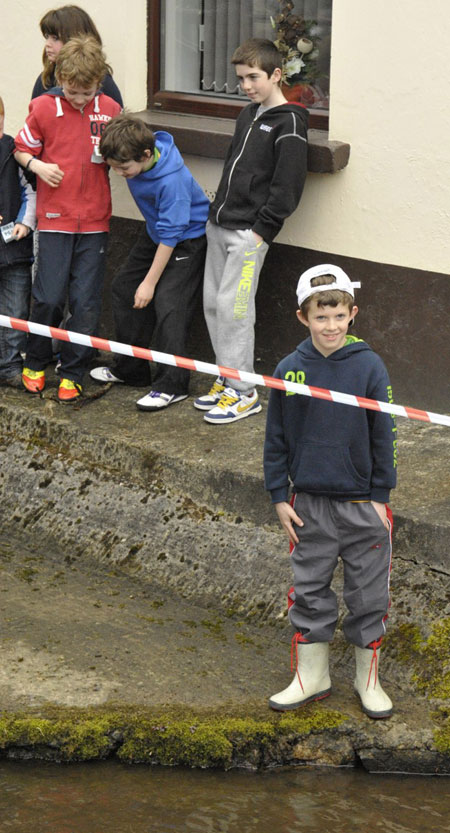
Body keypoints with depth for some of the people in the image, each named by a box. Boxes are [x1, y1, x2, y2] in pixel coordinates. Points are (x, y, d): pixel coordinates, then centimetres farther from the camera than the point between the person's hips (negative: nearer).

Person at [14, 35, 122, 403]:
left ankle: (72, 373, 16)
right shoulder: (43, 107, -4)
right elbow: (22, 149, 6)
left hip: (95, 220, 2)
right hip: (55, 217, -2)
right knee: (49, 297, -3)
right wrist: (37, 165, -14)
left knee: (87, 302, 3)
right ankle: (35, 363, 20)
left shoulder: (110, 109, 1)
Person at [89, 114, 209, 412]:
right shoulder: (136, 148, -16)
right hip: (155, 233, 9)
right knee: (124, 288, 13)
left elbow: (170, 235, -30)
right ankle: (130, 370, 25)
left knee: (168, 304, -17)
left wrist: (150, 281, -23)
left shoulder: (171, 180, -37)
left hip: (187, 239, -9)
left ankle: (172, 385, -8)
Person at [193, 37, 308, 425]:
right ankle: (226, 380, 21)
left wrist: (262, 230, -17)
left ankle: (244, 392, -1)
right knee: (213, 302, 10)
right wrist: (217, 213, 16)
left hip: (250, 232, -9)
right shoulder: (249, 114, 15)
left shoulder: (289, 124, -11)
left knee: (233, 307, -9)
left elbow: (287, 186, -16)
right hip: (220, 226, 9)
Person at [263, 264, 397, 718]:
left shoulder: (369, 366, -7)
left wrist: (381, 496, -3)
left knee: (368, 594, 8)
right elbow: (276, 439, 5)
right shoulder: (290, 370, -4)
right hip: (310, 502, 1)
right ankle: (311, 676, 25)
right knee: (309, 591, 11)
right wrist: (279, 497, 3)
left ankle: (367, 679, 24)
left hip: (362, 503, -1)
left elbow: (383, 436, -2)